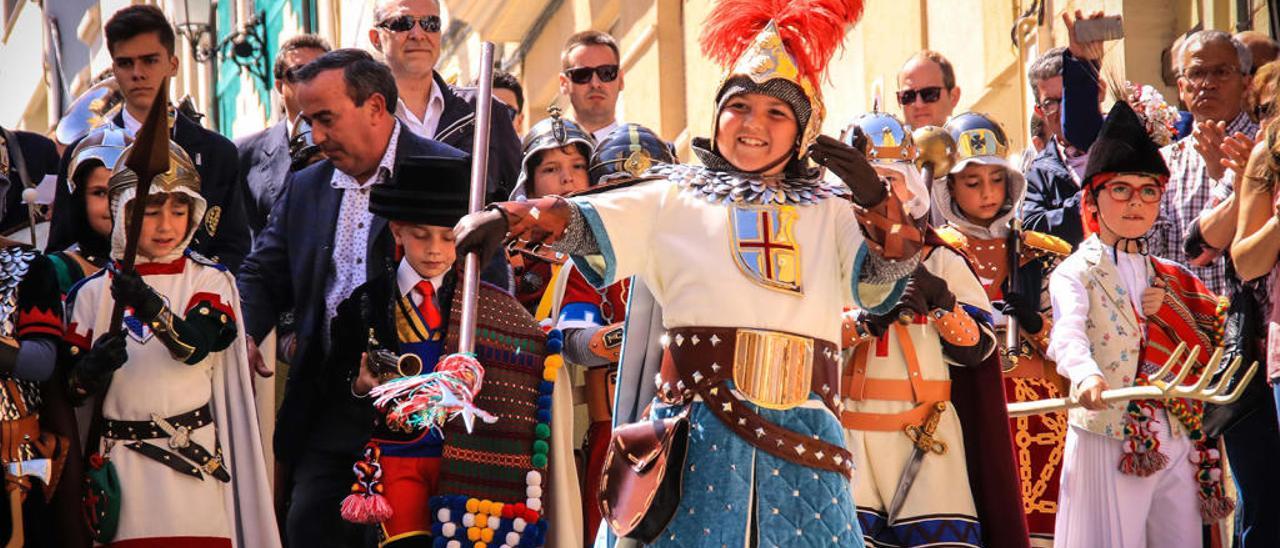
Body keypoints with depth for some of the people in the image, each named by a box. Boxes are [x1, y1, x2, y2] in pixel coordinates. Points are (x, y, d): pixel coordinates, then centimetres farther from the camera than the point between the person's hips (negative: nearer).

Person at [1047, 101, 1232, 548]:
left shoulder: (1170, 278, 17)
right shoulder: (1077, 273, -2)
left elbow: (1205, 354, 12)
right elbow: (1067, 333, -23)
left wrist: (1167, 313, -6)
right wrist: (1085, 375, -44)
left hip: (1178, 439, 6)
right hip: (1108, 439, -5)